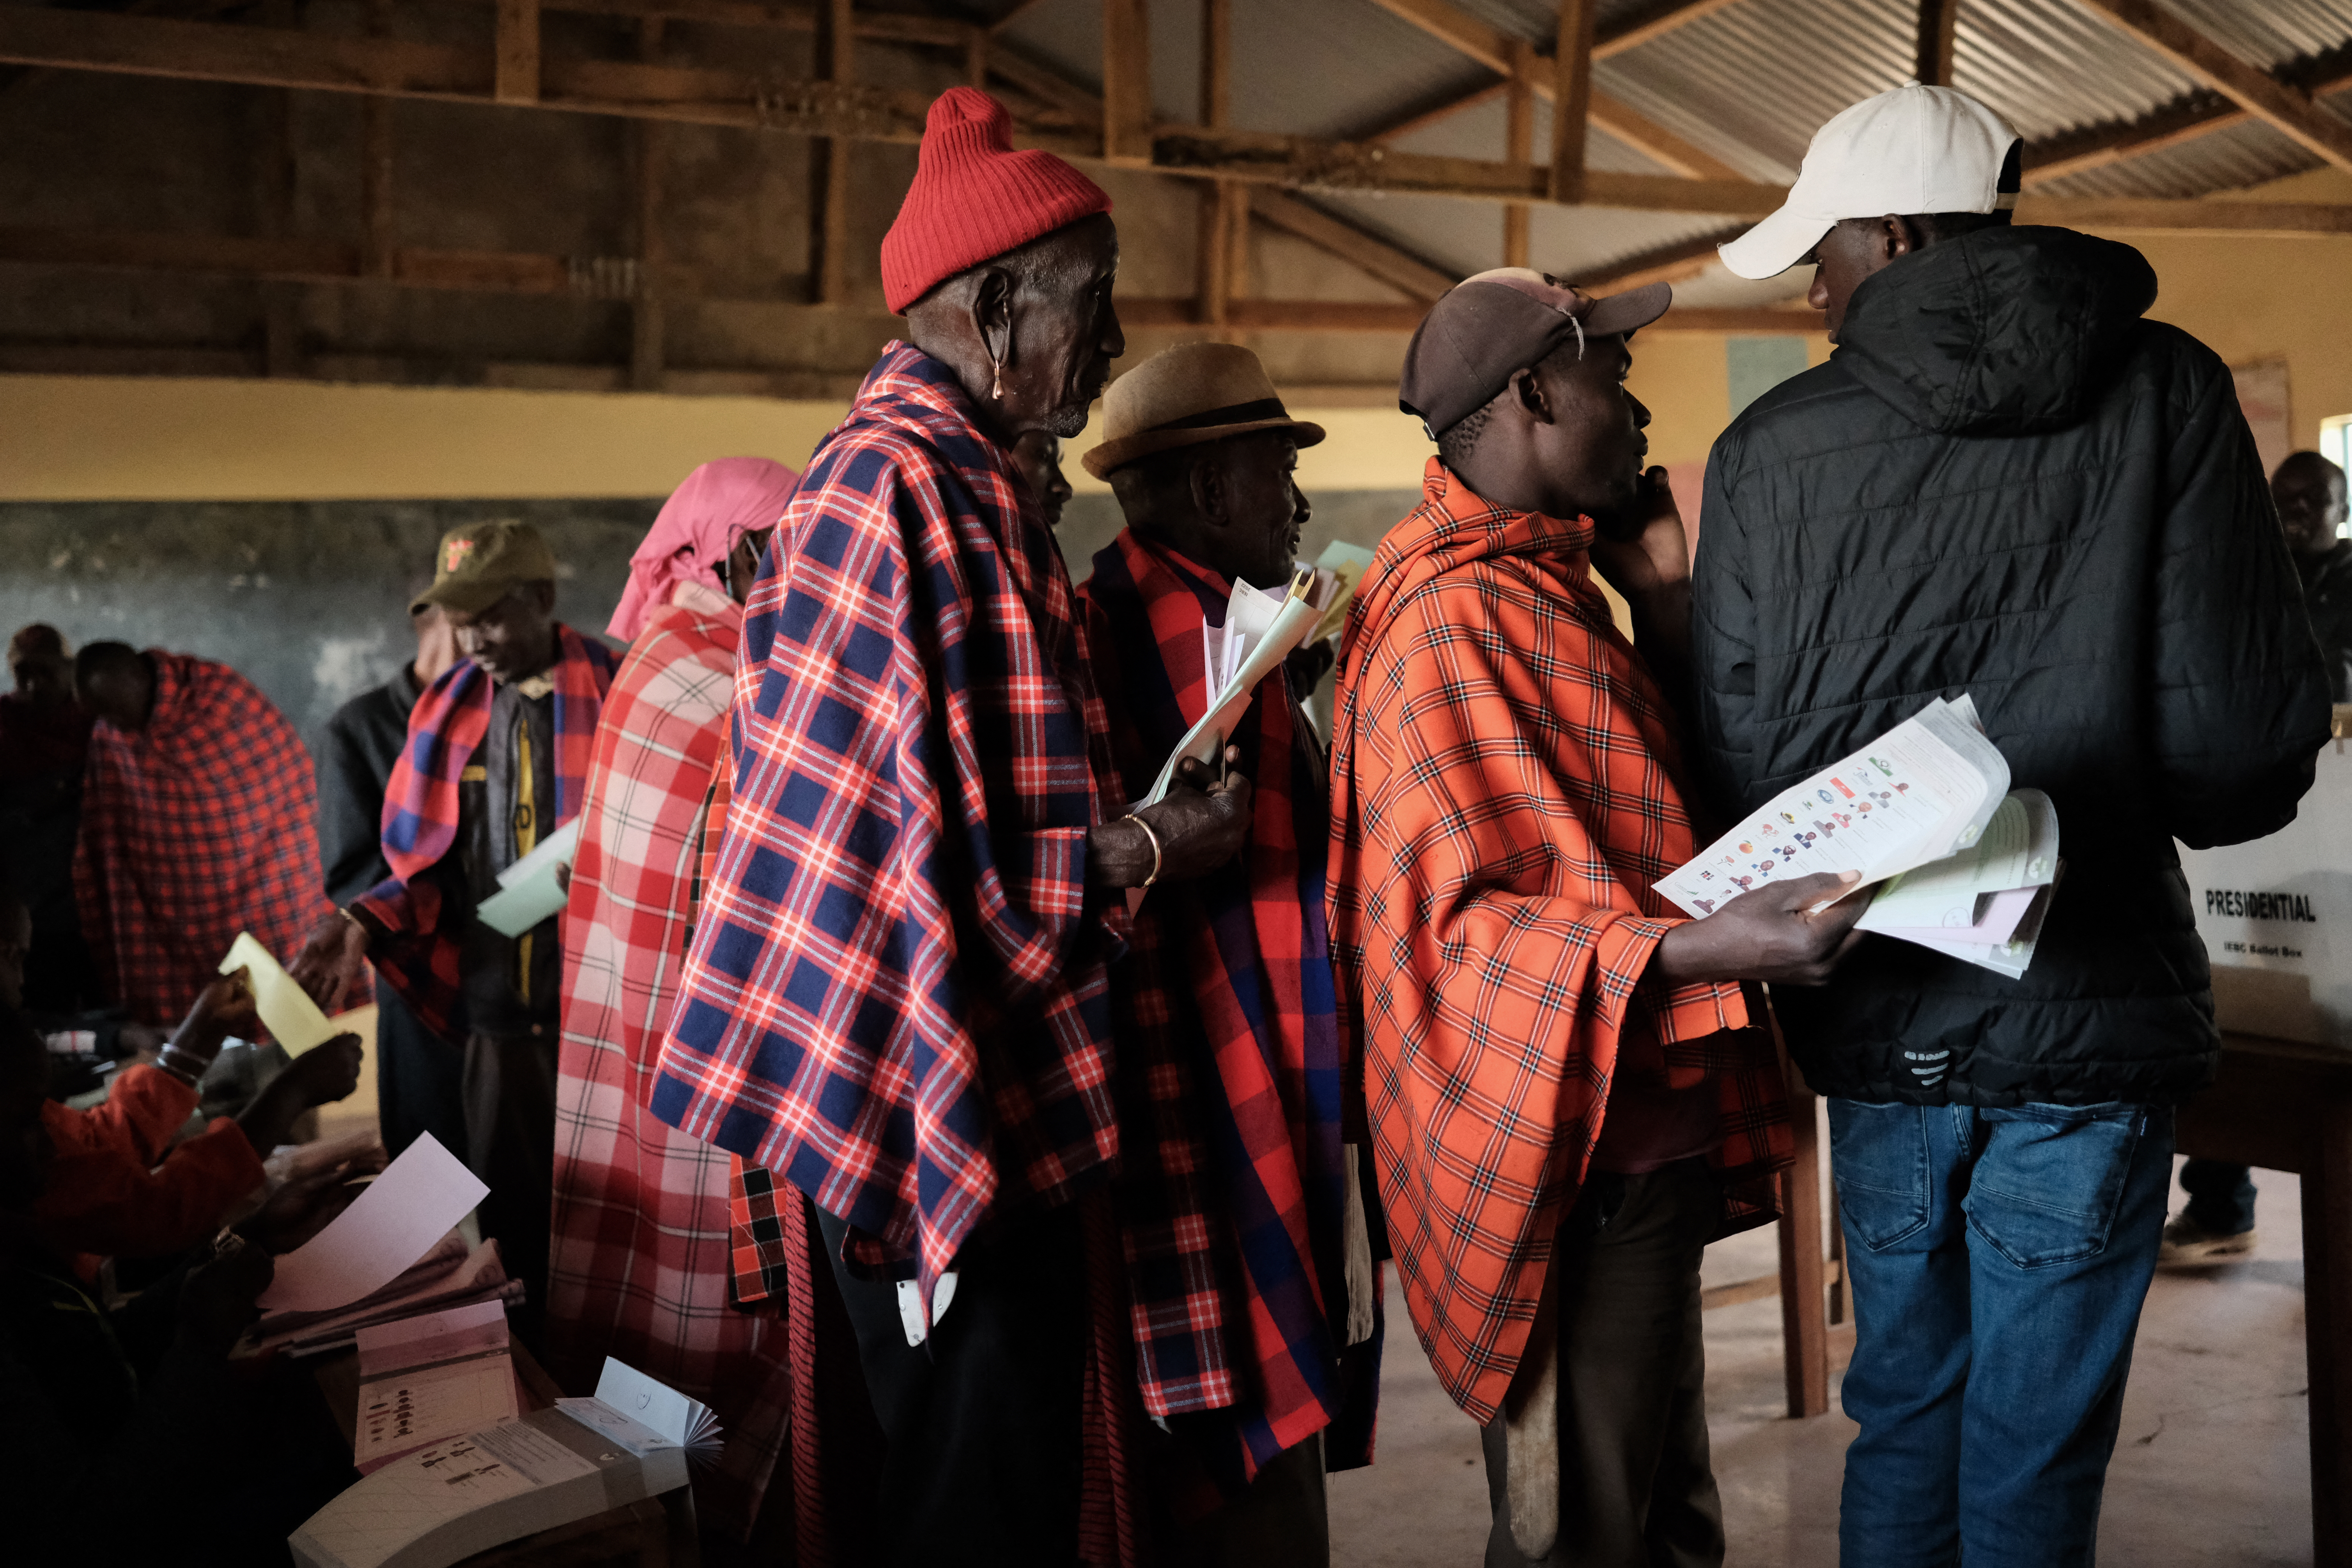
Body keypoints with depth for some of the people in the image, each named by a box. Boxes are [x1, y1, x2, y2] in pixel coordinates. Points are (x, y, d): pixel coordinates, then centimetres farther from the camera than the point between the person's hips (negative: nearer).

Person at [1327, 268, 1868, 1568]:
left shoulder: (1534, 581, 14)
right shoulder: (1457, 611, -19)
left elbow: (1670, 796, 20)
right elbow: (1465, 921, -26)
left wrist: (1665, 602, 9)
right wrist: (1700, 951, -38)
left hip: (1641, 1144, 11)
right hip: (1568, 1172, -11)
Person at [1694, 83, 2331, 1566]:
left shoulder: (1772, 445, -5)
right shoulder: (2168, 393, -5)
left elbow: (1742, 759, -5)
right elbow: (2250, 744, -9)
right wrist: (2113, 807, 12)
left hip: (1883, 1017, 1)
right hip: (2096, 1006, -1)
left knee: (1905, 1412, 18)